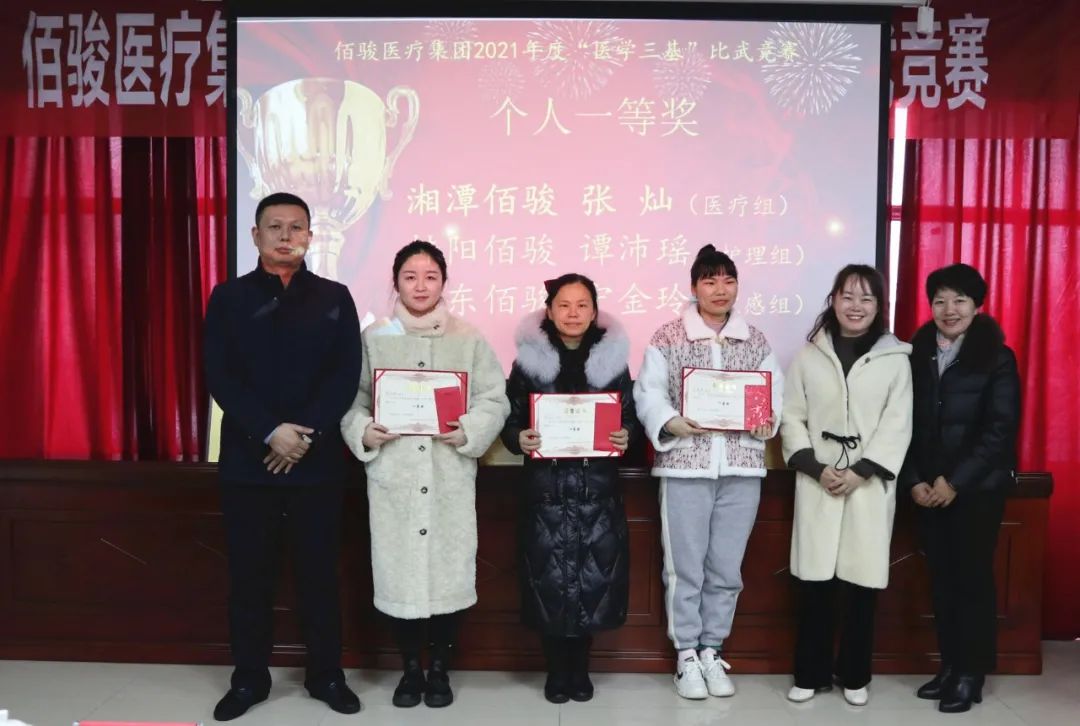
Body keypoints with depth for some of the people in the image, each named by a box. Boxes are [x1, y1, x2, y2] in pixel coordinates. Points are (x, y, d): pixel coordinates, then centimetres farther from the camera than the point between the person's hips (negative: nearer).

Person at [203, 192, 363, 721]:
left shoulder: (334, 298, 5)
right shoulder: (229, 298, 5)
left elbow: (346, 376, -2)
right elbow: (219, 377, -4)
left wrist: (306, 434, -14)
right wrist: (271, 433, -15)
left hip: (318, 458, 0)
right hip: (247, 458, 1)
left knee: (320, 570, 7)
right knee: (249, 572, 8)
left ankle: (326, 675, 22)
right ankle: (249, 677, 24)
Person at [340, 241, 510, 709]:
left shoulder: (468, 338, 3)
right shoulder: (374, 337, 4)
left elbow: (494, 399, 1)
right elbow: (351, 399, 5)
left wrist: (467, 431, -16)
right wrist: (364, 433, -14)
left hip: (449, 475, 0)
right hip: (392, 474, 0)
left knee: (448, 571, 5)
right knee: (397, 572, 6)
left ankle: (440, 669, 26)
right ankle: (410, 669, 26)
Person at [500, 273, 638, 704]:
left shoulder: (612, 359, 5)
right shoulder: (530, 360, 2)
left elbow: (631, 417, 7)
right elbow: (510, 419, 3)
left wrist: (625, 437, -13)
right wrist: (520, 439, -17)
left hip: (598, 488, 1)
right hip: (546, 488, -1)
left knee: (593, 576, 4)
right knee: (550, 576, 2)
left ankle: (580, 668, 24)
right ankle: (557, 670, 21)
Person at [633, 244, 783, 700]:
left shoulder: (756, 341, 11)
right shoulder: (668, 337, 1)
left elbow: (775, 390, 8)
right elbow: (648, 393, -4)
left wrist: (767, 418, -12)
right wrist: (671, 423, -20)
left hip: (742, 466, 3)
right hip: (685, 464, -3)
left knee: (727, 567, 11)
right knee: (684, 565, 4)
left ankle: (711, 651, 26)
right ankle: (686, 656, 18)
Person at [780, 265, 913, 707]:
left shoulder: (896, 359, 4)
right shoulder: (808, 355, 6)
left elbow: (897, 426, -2)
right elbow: (792, 418, 3)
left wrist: (860, 472, -12)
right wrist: (816, 469, -10)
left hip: (870, 484, 0)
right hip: (817, 482, 0)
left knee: (863, 582, 4)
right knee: (814, 582, 2)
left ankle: (855, 676, 20)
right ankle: (811, 674, 16)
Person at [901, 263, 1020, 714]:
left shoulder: (997, 358, -4)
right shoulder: (916, 355, 6)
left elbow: (1000, 429, -10)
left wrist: (956, 482, -14)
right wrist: (914, 480, -6)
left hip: (978, 487, -3)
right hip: (928, 488, 4)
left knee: (973, 576, 3)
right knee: (941, 577, 9)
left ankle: (971, 673, 14)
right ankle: (950, 665, 21)